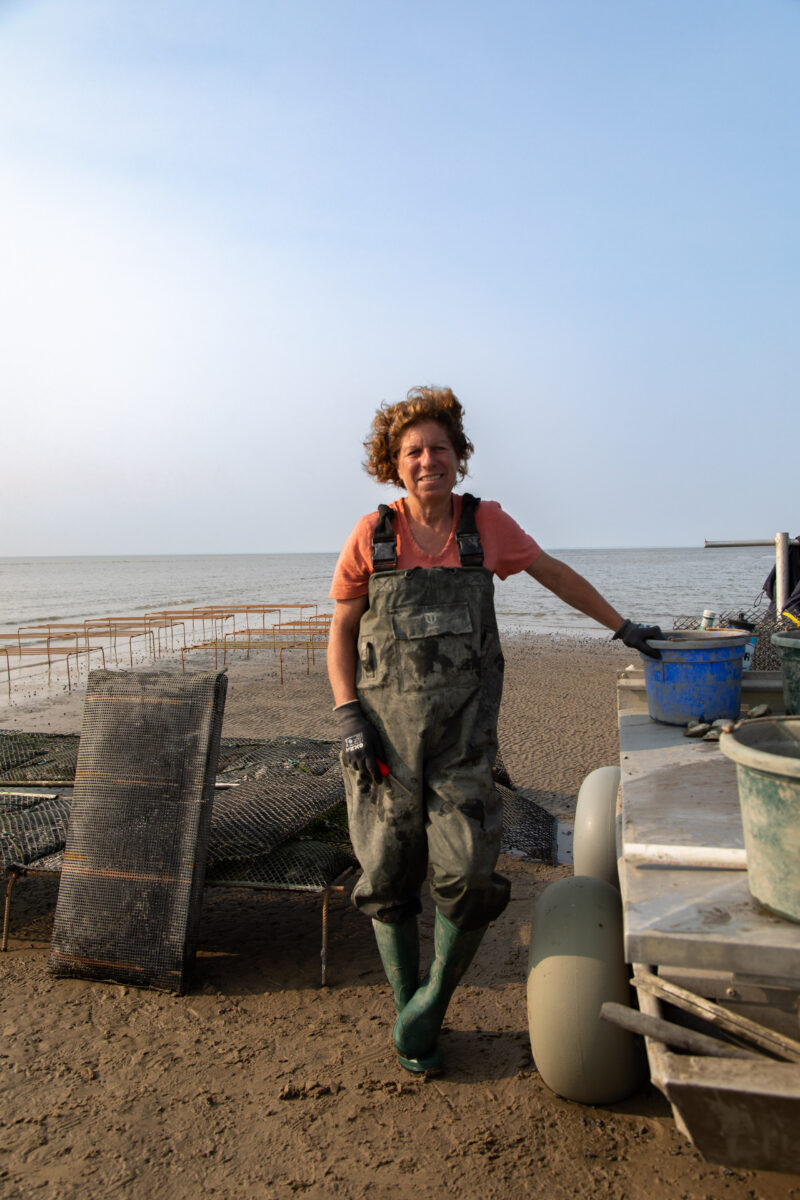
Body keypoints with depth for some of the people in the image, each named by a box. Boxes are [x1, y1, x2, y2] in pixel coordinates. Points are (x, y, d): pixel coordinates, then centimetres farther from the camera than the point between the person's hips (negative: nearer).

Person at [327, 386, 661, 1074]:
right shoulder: (371, 536, 1)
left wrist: (623, 628, 23)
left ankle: (433, 1000, 23)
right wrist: (349, 718, -6)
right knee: (389, 878, 7)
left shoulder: (486, 524, 3)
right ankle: (408, 1019, 30)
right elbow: (340, 633, 6)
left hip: (464, 732, 0)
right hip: (384, 731, 0)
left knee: (468, 876, -6)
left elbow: (554, 573, 18)